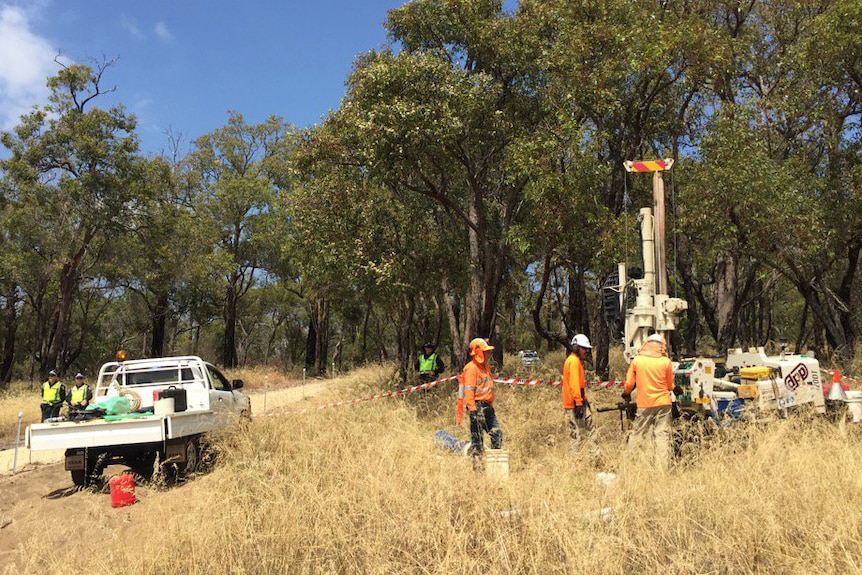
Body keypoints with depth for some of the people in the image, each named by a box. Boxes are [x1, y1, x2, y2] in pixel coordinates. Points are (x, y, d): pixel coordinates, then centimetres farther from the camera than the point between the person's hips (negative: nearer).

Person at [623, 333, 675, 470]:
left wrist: (626, 394, 24)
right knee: (662, 436, 3)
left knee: (637, 435, 8)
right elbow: (670, 386, 7)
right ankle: (663, 468, 2)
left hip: (644, 404, 0)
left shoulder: (637, 360, -1)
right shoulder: (666, 361, -1)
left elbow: (629, 384, 4)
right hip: (663, 403, 0)